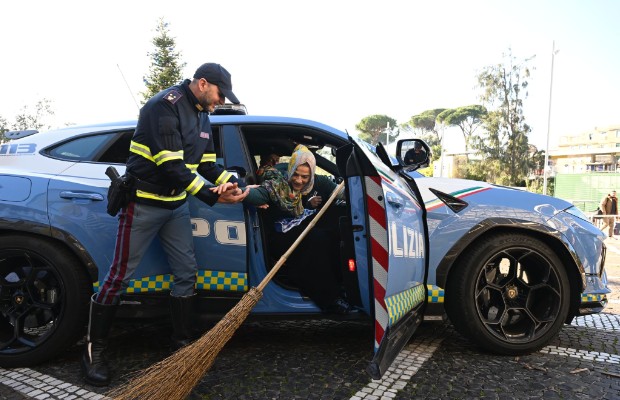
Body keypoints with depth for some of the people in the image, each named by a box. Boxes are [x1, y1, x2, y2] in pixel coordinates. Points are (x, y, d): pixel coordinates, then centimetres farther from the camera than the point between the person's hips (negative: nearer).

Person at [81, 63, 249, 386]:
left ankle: (182, 344, 20)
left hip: (176, 204, 8)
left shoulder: (202, 116, 9)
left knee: (186, 272, 7)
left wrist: (233, 184, -5)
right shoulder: (165, 105, -19)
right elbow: (171, 166, -26)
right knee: (119, 276, 1)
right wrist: (212, 196, -26)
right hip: (144, 203, -8)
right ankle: (94, 351, 18)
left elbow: (207, 163, 11)